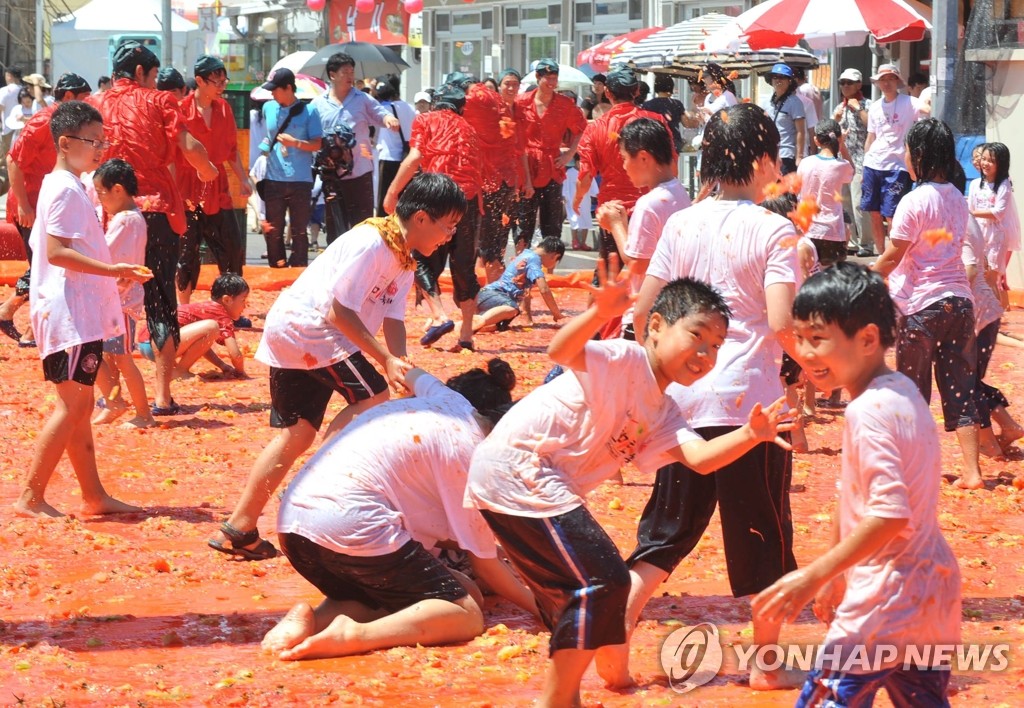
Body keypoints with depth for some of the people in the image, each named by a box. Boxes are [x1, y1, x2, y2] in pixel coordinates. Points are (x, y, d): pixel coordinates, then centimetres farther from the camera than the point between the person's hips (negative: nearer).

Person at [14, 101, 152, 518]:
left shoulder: (64, 186, 17)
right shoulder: (66, 190, -14)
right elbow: (56, 252, -22)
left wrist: (114, 274, 24)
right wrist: (112, 270, -27)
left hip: (83, 314, 11)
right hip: (70, 315, -11)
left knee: (80, 406, 12)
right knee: (70, 406, -10)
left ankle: (94, 496, 17)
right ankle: (30, 497, -8)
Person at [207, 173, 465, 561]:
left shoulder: (403, 260, 10)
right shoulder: (371, 244, -20)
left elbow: (393, 319, 5)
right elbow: (341, 312, -23)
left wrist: (401, 368, -12)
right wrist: (385, 360, -24)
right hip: (304, 326, -10)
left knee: (298, 433, 9)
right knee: (371, 398, -16)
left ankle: (239, 529, 13)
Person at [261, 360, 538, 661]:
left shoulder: (442, 397, 21)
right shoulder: (469, 450, 0)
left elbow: (414, 376, 50)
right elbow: (484, 563, 3)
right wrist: (537, 605, 15)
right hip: (353, 529, -8)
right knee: (466, 614, -1)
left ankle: (310, 619, 0)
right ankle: (357, 635, -24)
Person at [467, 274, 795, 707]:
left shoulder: (664, 414, 14)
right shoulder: (626, 359, -10)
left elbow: (700, 457, -4)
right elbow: (560, 352, -28)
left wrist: (750, 436, -21)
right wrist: (600, 313, -45)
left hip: (541, 487, 10)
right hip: (516, 467, -10)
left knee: (575, 592, 21)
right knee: (602, 582, -11)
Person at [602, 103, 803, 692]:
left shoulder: (681, 225, 5)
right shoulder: (774, 231, -7)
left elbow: (643, 314, 5)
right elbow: (783, 326, -17)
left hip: (684, 401, 4)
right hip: (752, 402, -4)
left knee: (664, 534, 13)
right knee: (764, 538, 9)